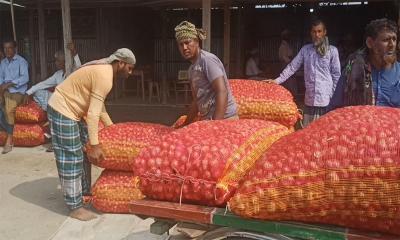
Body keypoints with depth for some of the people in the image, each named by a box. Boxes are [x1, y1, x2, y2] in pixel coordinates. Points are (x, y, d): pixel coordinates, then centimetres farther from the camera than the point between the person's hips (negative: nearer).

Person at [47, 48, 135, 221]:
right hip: (62, 111, -10)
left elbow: (98, 106, 18)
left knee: (83, 153, 15)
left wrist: (111, 127, 20)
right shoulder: (105, 77, -23)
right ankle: (75, 207, 3)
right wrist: (95, 145, -25)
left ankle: (85, 192, 28)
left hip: (71, 110, 10)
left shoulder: (103, 70, 9)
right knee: (71, 158, -6)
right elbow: (93, 113, -27)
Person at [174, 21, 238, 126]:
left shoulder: (207, 59, -12)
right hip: (207, 119, 8)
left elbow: (222, 92, -21)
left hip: (223, 118, -8)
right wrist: (186, 125, 23)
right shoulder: (192, 69, 15)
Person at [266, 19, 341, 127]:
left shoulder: (332, 50, 0)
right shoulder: (305, 49, 8)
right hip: (309, 98, 3)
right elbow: (292, 67, 6)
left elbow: (336, 75, 2)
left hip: (326, 99, -3)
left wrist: (333, 96, -2)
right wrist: (277, 80, -4)